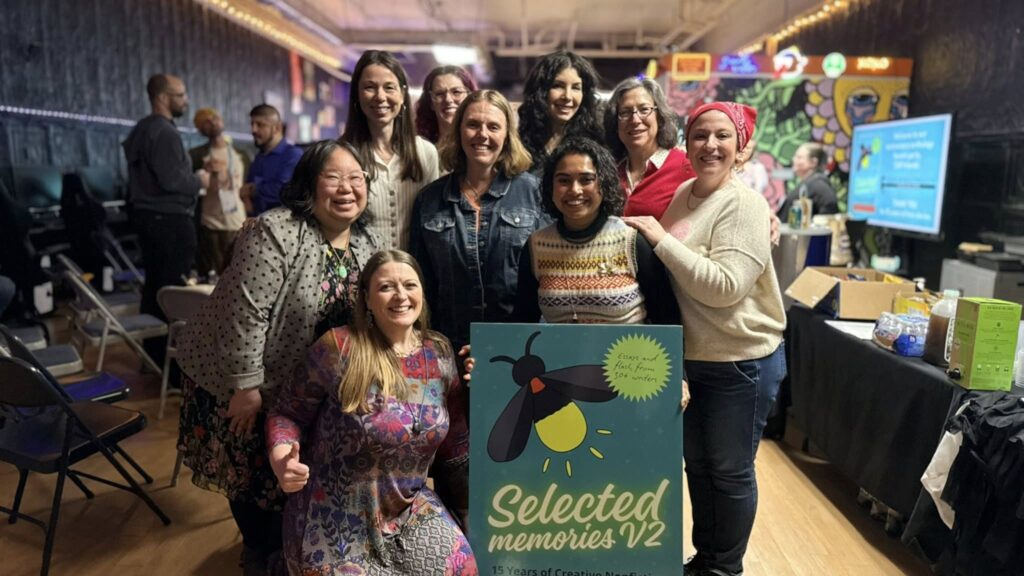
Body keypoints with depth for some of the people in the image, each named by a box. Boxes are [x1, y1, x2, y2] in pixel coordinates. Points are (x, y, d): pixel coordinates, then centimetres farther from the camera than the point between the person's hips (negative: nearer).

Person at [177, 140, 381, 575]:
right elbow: (244, 313, -27)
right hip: (236, 378, -5)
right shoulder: (275, 233, -26)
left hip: (302, 385, 6)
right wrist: (247, 385, -24)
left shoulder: (367, 245, -3)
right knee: (253, 472, 11)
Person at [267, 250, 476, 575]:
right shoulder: (338, 348, -14)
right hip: (336, 520, -3)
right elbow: (287, 413, -7)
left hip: (410, 509, 4)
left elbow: (454, 443, 7)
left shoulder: (439, 353, -1)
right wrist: (281, 460, -22)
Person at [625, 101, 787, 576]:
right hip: (687, 357, 6)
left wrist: (659, 238, -24)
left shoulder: (743, 204, -16)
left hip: (740, 362, -6)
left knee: (730, 471, 11)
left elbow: (725, 287, -28)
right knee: (697, 465, 20)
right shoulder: (678, 195, 3)